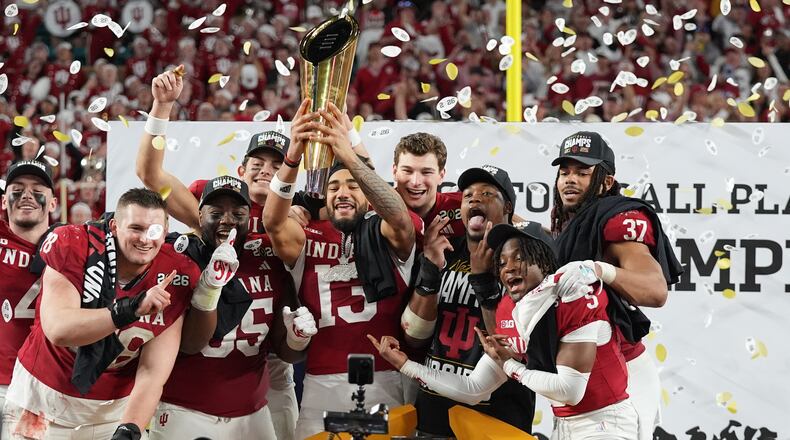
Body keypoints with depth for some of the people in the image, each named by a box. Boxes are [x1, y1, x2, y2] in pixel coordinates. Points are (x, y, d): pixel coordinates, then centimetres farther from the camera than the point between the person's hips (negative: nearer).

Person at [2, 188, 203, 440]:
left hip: (115, 408, 1)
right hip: (44, 394, -1)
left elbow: (152, 375, -16)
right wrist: (132, 308, -39)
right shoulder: (74, 247, -18)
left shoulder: (174, 278, -13)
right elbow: (58, 331, -29)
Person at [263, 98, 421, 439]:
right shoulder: (307, 241, 8)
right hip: (322, 384, 1)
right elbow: (274, 221, -11)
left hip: (384, 382, -1)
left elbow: (399, 218, -17)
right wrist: (293, 157, -29)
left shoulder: (385, 236, 5)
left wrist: (348, 156, -31)